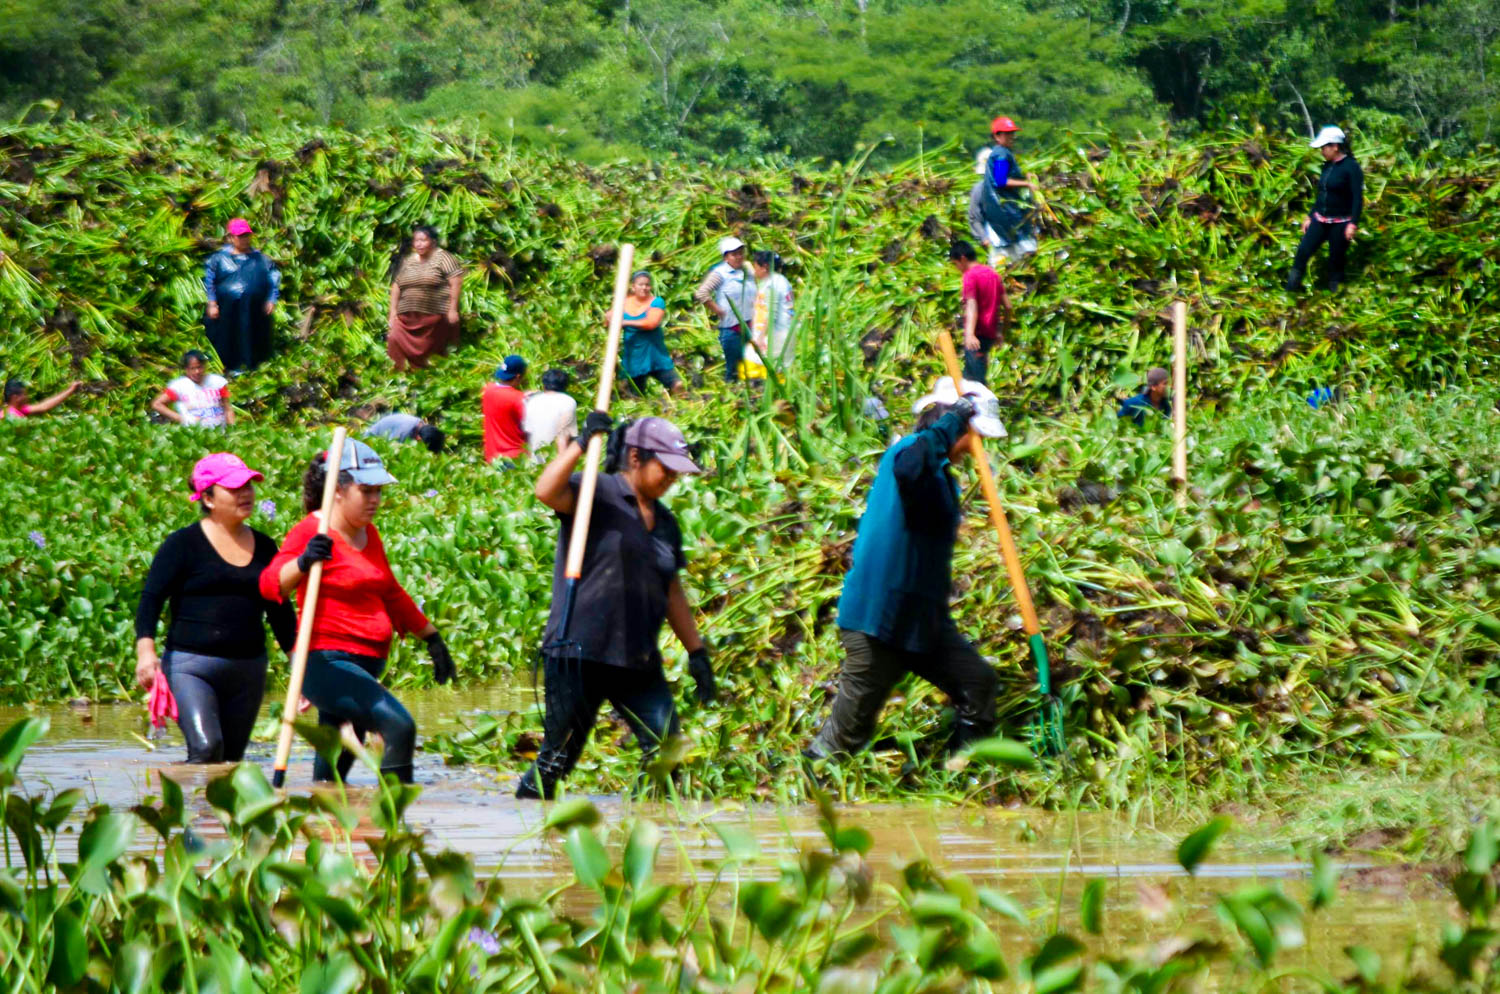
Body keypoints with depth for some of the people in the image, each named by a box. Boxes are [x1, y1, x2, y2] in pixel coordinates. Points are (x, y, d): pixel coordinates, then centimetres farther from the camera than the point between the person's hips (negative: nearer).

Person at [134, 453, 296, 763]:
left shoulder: (263, 548, 13)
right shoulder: (184, 544, -2)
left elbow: (280, 613, 21)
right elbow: (151, 599, -8)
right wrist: (146, 650, -23)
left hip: (248, 669, 6)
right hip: (191, 665, -6)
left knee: (232, 758, 6)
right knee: (206, 748, -24)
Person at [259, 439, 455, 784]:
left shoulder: (368, 534, 17)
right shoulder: (311, 531, -9)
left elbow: (391, 595, 30)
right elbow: (271, 584, -24)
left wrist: (432, 638, 32)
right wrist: (303, 563, -43)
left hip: (365, 665, 9)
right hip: (329, 662, -9)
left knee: (336, 767, 9)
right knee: (399, 727, -25)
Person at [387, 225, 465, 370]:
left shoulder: (441, 258, -3)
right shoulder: (407, 261, 13)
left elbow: (456, 282, -9)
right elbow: (396, 286, 15)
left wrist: (453, 309, -15)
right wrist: (393, 312, 8)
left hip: (435, 316, -4)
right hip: (408, 317, 4)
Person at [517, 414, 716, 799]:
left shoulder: (664, 522, 17)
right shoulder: (596, 494, -5)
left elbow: (672, 594, 24)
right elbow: (546, 491, -26)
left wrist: (697, 653, 22)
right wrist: (582, 443, -33)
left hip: (639, 662, 7)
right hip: (579, 653, -7)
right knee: (557, 758, -2)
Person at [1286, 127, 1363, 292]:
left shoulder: (1351, 168, -13)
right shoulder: (1327, 166, 10)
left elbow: (1358, 198, -15)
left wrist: (1353, 224, -22)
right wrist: (1310, 217, 20)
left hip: (1340, 223, -7)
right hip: (1320, 220, 7)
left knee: (1336, 262, 0)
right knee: (1302, 253, -4)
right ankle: (1290, 293, -1)